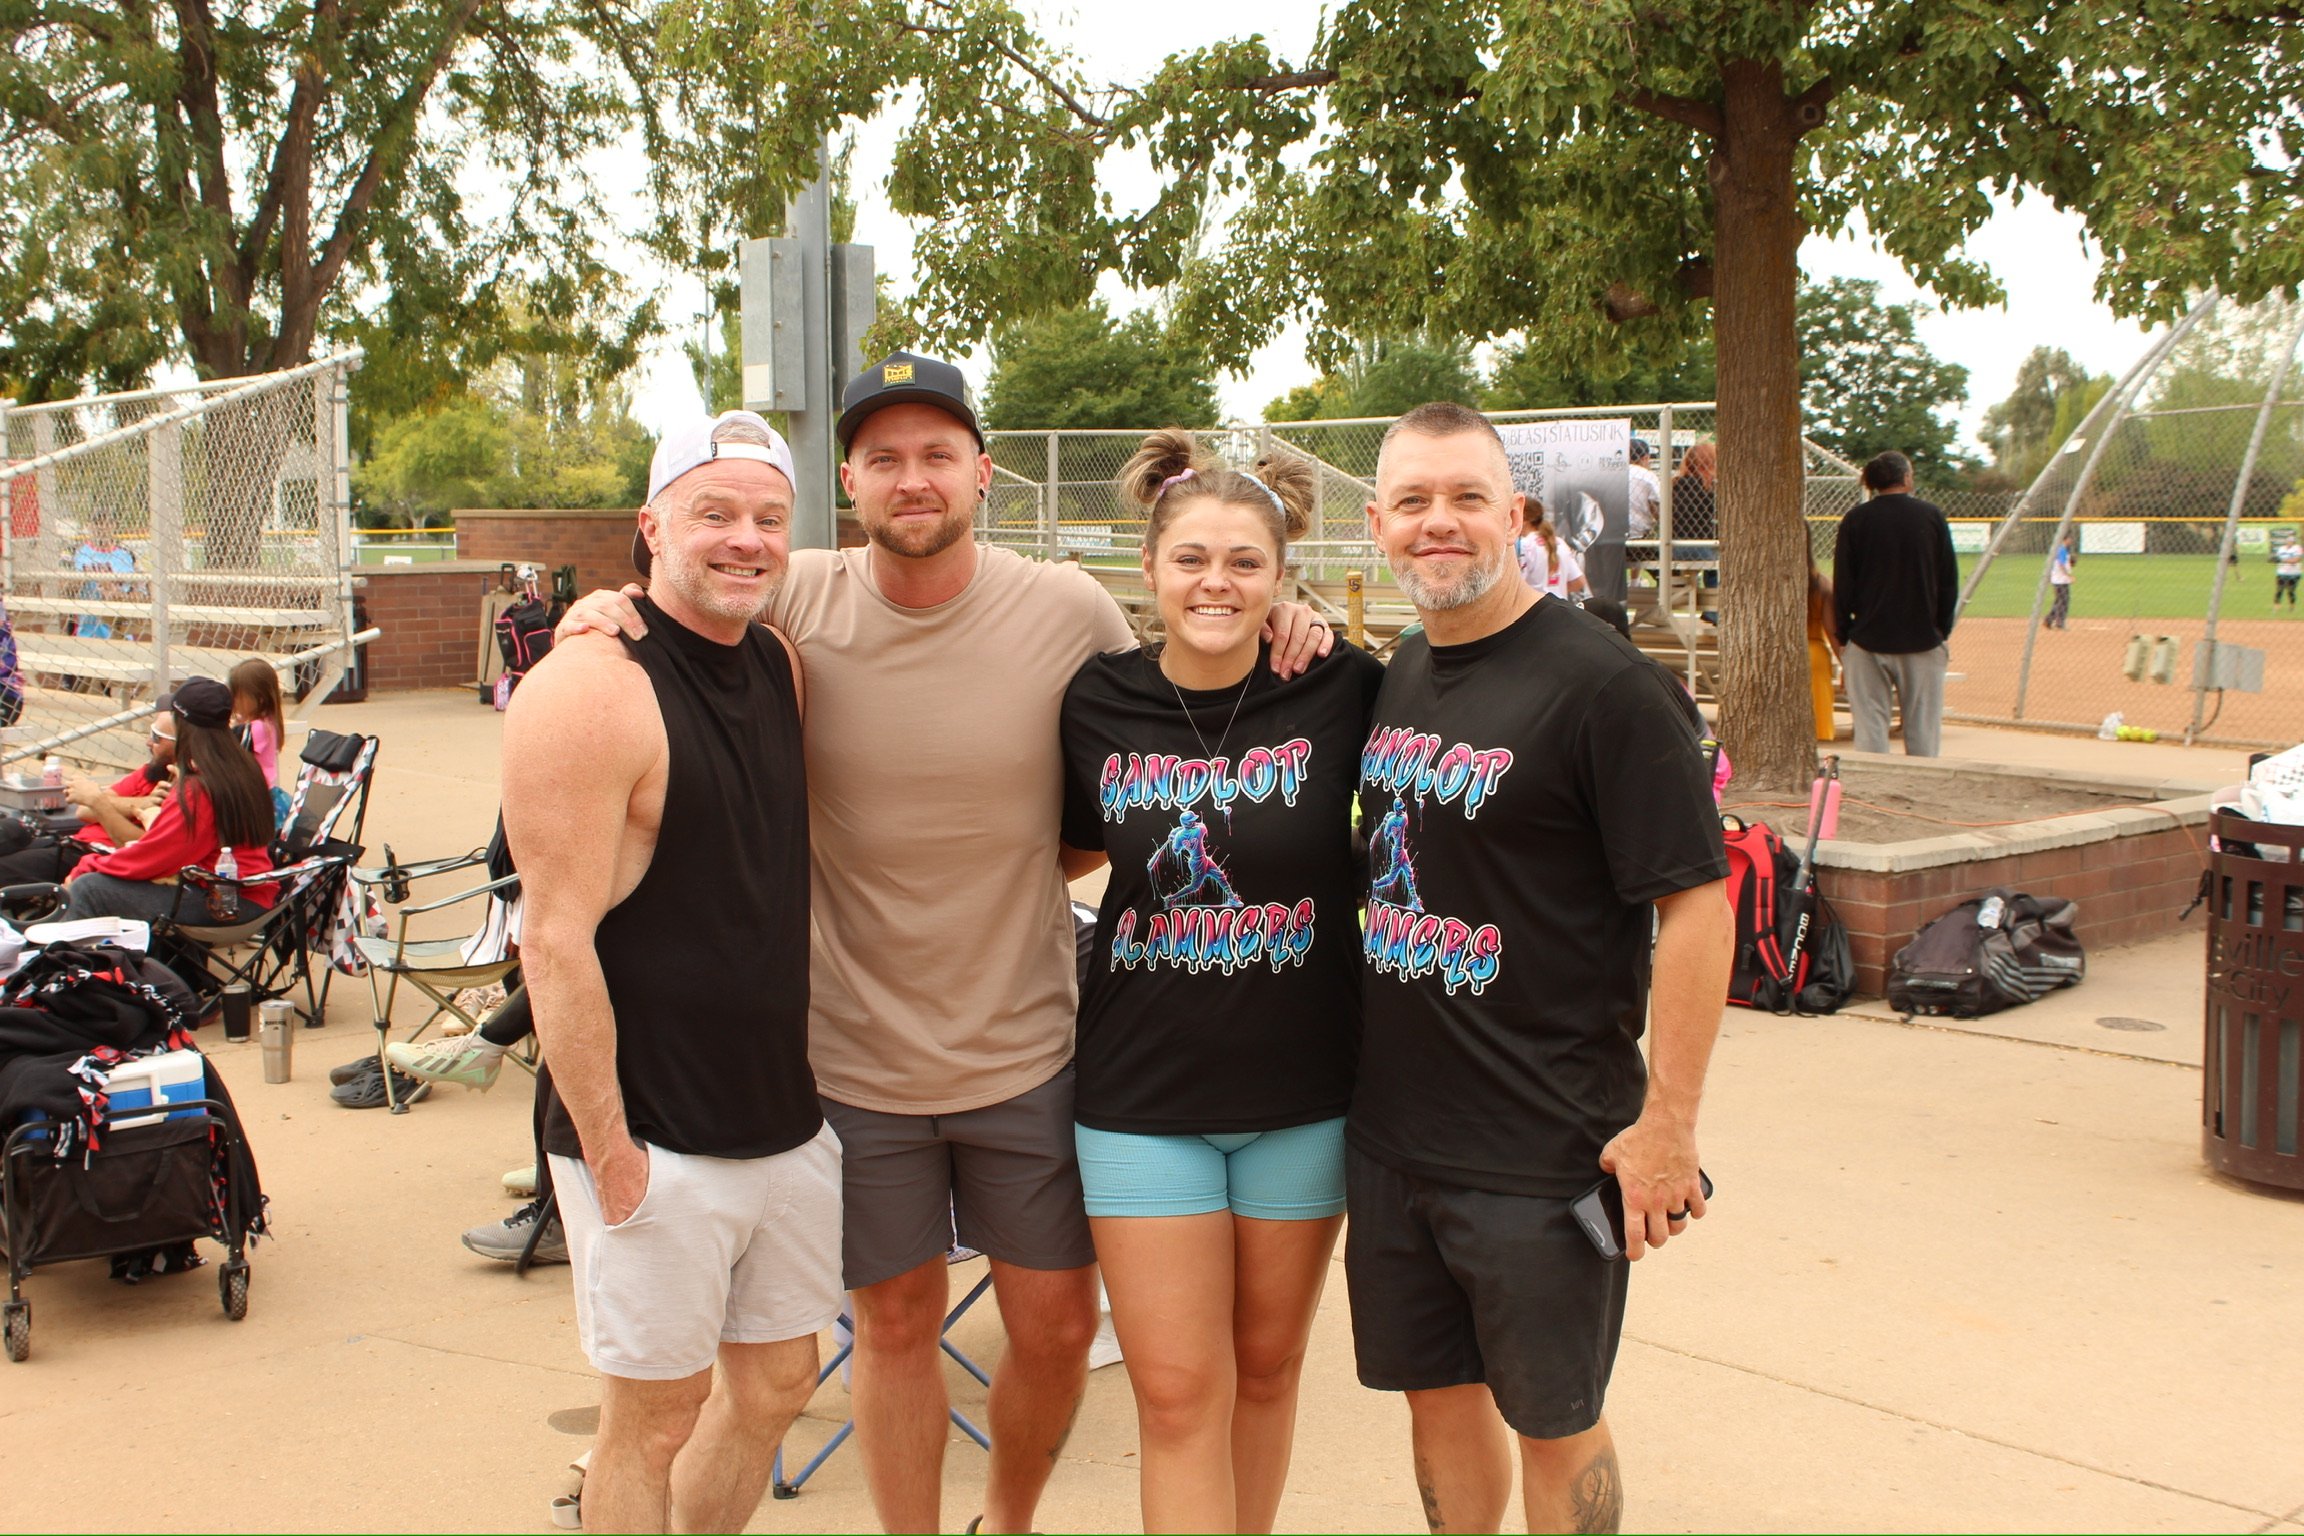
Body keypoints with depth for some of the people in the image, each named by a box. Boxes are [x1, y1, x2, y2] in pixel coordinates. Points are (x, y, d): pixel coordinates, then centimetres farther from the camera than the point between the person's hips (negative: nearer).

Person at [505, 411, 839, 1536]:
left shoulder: (781, 669, 8)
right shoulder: (591, 692, -16)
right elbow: (557, 943, -19)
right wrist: (609, 1155, -19)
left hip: (789, 1125, 7)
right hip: (656, 1142, -7)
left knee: (775, 1384, 18)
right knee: (654, 1419, 6)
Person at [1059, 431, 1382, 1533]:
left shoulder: (1340, 693, -10)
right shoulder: (1096, 706, -3)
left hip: (1302, 1091, 0)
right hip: (1144, 1096, 0)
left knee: (1266, 1365, 16)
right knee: (1177, 1395, 1)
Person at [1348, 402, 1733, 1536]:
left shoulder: (1601, 684, -15)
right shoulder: (1392, 679, 7)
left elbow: (1697, 902, -16)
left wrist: (1667, 1123, -17)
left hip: (1545, 1150, -6)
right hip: (1389, 1132, 6)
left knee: (1552, 1421, 10)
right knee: (1436, 1391, 18)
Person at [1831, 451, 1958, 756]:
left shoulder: (1855, 520, 0)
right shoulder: (1931, 516, 1)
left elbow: (1842, 585, 0)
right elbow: (1949, 582, 4)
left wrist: (1843, 639, 8)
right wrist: (1942, 631, 12)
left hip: (1868, 640, 0)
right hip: (1922, 641, 0)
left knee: (1870, 730, 1)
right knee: (1923, 731, 4)